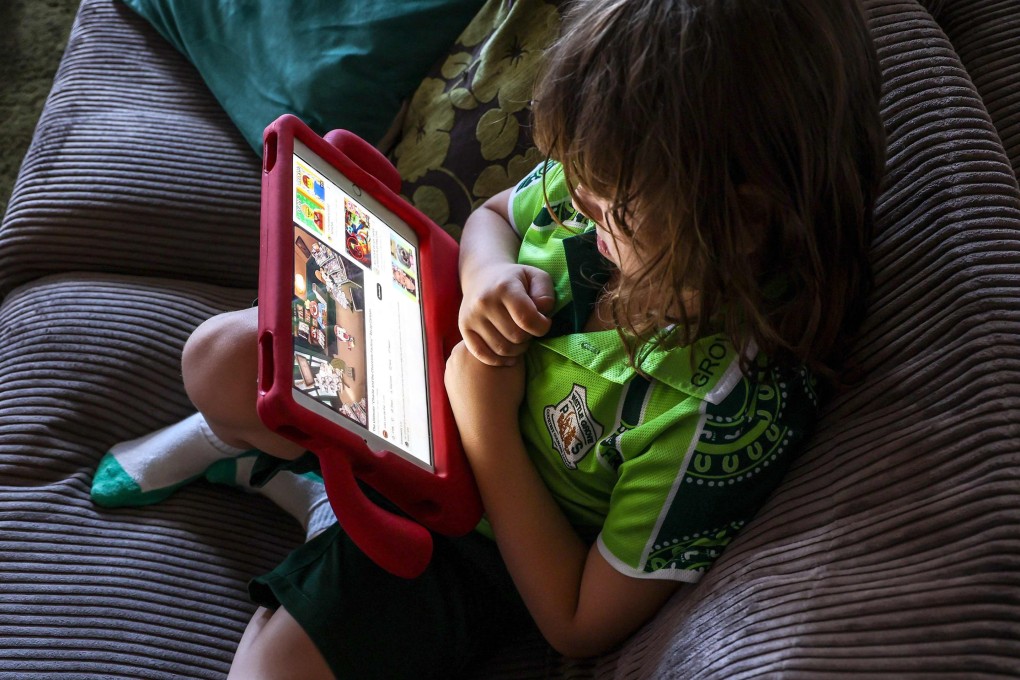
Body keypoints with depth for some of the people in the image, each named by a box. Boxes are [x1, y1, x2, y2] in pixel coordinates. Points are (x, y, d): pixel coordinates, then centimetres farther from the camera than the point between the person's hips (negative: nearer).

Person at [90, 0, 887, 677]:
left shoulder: (729, 414, -37)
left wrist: (487, 422, -27)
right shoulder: (618, 176, -20)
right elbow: (493, 216, 5)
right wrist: (488, 274, -20)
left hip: (492, 540, -5)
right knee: (220, 357, -4)